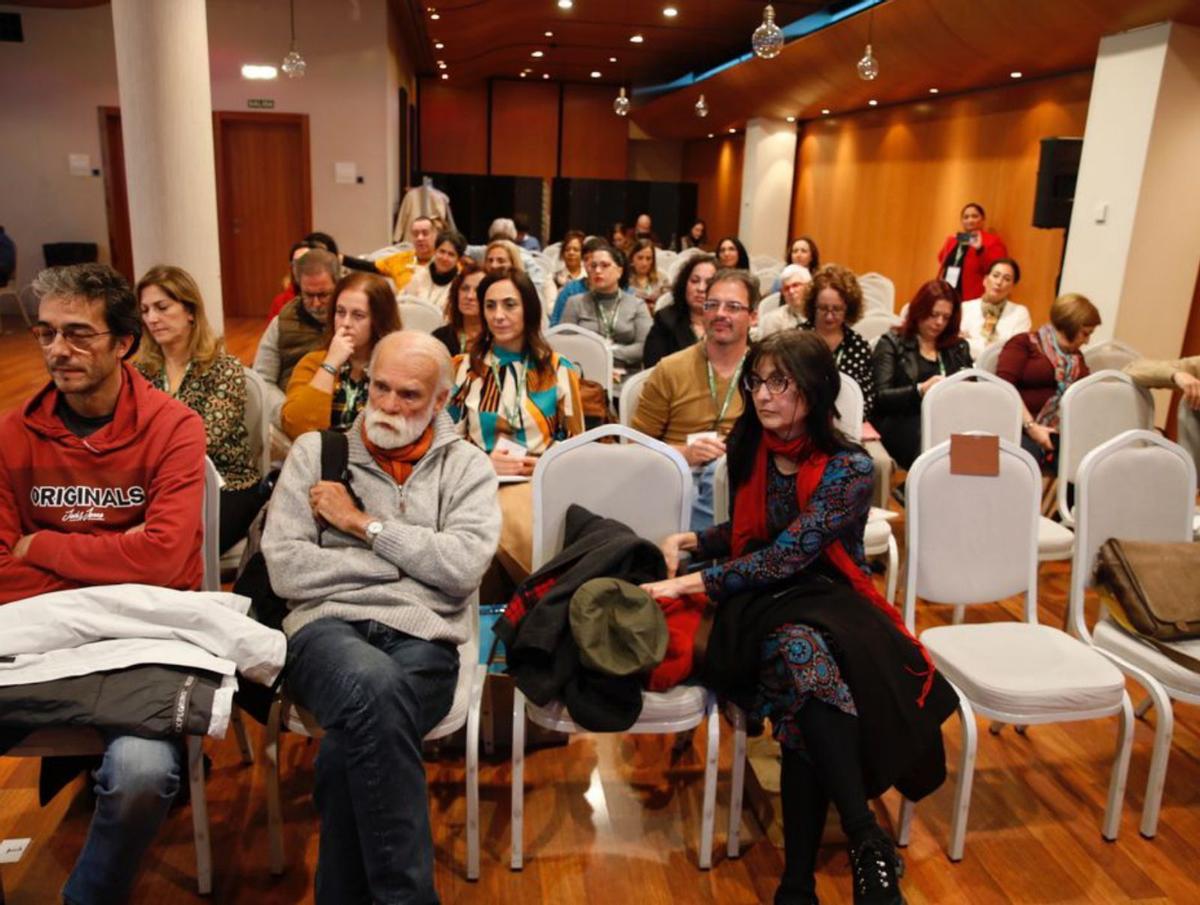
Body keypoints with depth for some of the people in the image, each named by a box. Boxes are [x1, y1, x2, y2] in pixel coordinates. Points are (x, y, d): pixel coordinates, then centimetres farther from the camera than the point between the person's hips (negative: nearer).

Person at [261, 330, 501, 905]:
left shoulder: (467, 467, 12)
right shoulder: (315, 452, 12)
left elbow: (464, 566, -7)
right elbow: (286, 569, -1)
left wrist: (363, 524, -3)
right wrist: (415, 559, -1)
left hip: (424, 639, 0)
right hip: (328, 627, 0)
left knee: (356, 741, -32)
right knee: (373, 682, -36)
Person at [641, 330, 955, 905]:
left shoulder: (849, 468, -10)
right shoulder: (748, 448, 6)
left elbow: (787, 555, -21)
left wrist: (694, 583, -24)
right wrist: (689, 541, 3)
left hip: (832, 603, -3)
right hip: (763, 606, 3)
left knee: (802, 653, -38)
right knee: (800, 650, -34)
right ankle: (867, 842, -30)